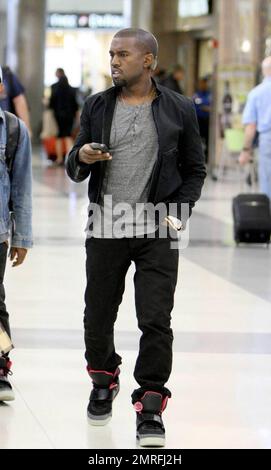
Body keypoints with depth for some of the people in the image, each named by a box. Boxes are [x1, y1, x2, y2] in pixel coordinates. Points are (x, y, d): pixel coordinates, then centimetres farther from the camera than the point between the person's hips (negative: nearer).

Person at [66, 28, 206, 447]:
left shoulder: (179, 110, 2)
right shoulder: (97, 107, 6)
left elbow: (194, 171, 9)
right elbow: (74, 171, 11)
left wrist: (178, 214, -5)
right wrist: (81, 157, -12)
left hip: (156, 232, -2)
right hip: (106, 229, 2)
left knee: (156, 321, -7)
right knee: (98, 316, 12)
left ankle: (150, 407, 1)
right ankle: (103, 383, 37)